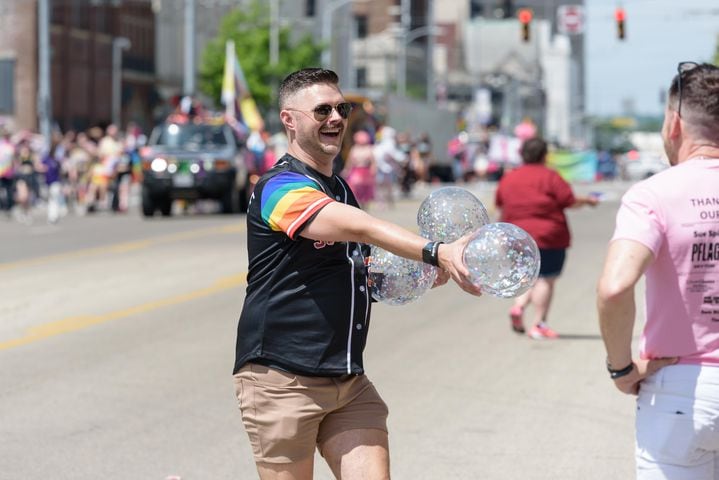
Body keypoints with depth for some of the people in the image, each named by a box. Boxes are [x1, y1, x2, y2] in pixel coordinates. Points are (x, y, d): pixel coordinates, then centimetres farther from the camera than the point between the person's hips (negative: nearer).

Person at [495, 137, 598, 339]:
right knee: (546, 279, -1)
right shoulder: (549, 176, -6)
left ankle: (518, 306, -4)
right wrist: (588, 200, 10)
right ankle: (538, 325, -4)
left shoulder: (508, 178, 9)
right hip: (548, 237, -6)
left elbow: (500, 205, 16)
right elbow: (569, 201, -7)